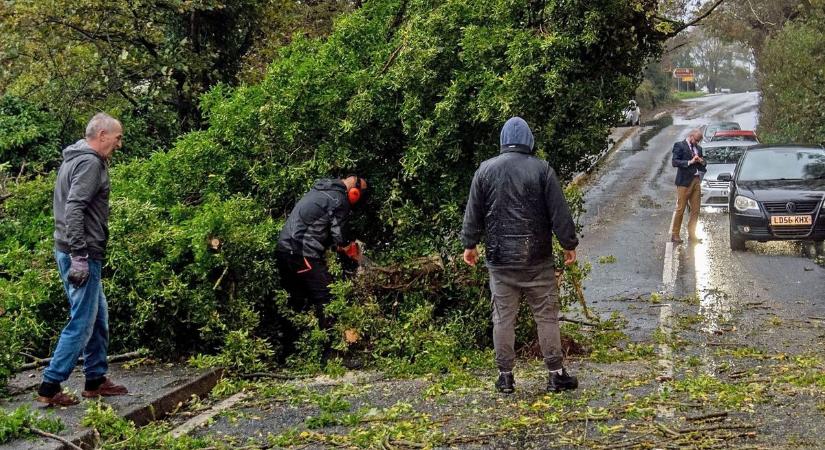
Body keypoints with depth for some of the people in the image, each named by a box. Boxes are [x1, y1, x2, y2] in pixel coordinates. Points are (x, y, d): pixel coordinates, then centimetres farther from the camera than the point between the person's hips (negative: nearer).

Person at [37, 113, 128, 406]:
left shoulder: (76, 159, 17)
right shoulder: (90, 163, -14)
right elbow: (74, 209, -24)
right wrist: (79, 256, -25)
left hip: (79, 253, 10)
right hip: (82, 254, -10)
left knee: (98, 317, 17)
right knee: (82, 322, -6)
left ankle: (96, 381, 24)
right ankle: (50, 388, -4)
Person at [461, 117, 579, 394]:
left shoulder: (486, 170, 2)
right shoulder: (541, 169, -4)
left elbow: (473, 213, 8)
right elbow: (559, 212, -3)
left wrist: (470, 244, 20)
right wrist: (569, 244, 6)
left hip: (500, 257, 2)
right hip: (537, 257, -2)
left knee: (503, 317, 7)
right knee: (546, 315, 5)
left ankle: (505, 376, 10)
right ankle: (556, 374, 7)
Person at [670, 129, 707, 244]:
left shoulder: (698, 148, 19)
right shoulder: (679, 146, -1)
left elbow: (703, 165, 22)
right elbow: (675, 162, -12)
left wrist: (702, 162, -1)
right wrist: (689, 162, -19)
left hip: (696, 181, 6)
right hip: (684, 182, -6)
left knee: (695, 210, 6)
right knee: (680, 209, -4)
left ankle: (692, 235, 14)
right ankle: (674, 235, 1)